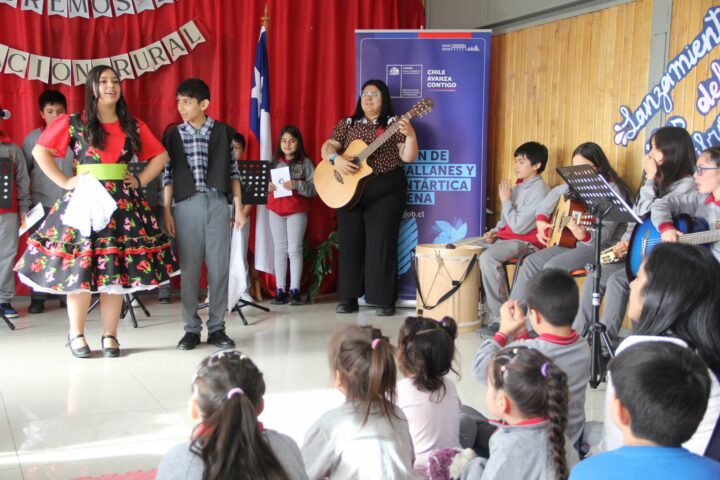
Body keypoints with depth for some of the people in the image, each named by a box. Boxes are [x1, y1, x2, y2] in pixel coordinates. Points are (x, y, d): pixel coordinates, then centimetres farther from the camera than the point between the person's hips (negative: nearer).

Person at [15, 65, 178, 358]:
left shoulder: (133, 126, 9)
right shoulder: (73, 123, 2)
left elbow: (160, 155, 17)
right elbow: (40, 151, 2)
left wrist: (140, 181, 5)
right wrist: (65, 182, -5)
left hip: (122, 202, 2)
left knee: (117, 270, 1)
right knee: (78, 268, -3)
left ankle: (110, 335, 10)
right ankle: (76, 335, 11)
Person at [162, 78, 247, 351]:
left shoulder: (223, 132, 5)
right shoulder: (173, 135, 6)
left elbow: (233, 172, 7)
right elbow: (168, 176, 5)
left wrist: (239, 207, 3)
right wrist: (167, 211, 0)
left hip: (218, 205, 0)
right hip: (186, 207, 0)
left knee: (219, 267, 1)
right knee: (189, 269, 2)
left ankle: (217, 328, 11)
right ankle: (192, 329, 11)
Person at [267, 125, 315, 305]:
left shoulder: (305, 163, 0)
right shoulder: (275, 162, 12)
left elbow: (314, 188, -7)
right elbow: (267, 184, 12)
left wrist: (297, 185, -22)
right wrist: (268, 186, -10)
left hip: (297, 211, -3)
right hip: (276, 210, 4)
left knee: (294, 249, -4)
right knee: (280, 249, 4)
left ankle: (295, 290, -1)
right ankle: (280, 290, 6)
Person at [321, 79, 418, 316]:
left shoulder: (394, 124, 2)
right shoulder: (347, 124, 12)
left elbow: (408, 157, -6)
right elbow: (327, 147, 6)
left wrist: (410, 135, -24)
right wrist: (336, 159, -16)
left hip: (385, 190, -3)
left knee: (381, 243, -5)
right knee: (350, 242, 5)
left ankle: (384, 301, 3)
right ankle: (349, 298, 14)